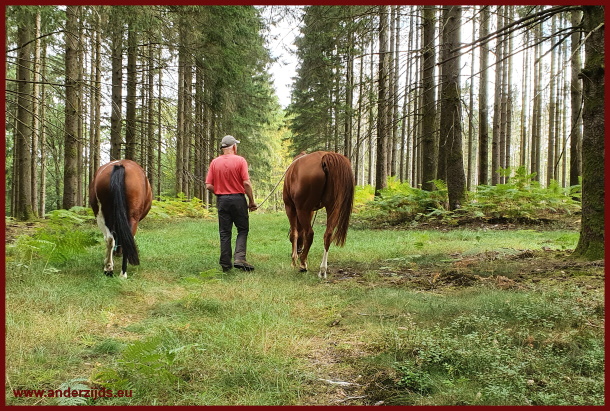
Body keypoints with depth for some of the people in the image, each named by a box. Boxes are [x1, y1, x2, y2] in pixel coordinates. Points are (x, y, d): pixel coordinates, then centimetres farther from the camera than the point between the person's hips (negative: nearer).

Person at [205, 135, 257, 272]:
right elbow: (246, 183, -13)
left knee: (224, 232, 8)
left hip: (222, 200, 3)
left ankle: (225, 264, 10)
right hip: (238, 198, -3)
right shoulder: (240, 160, -7)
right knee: (243, 230, 9)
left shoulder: (214, 162, 2)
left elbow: (208, 186, -2)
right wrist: (251, 201, -3)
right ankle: (239, 258, -5)